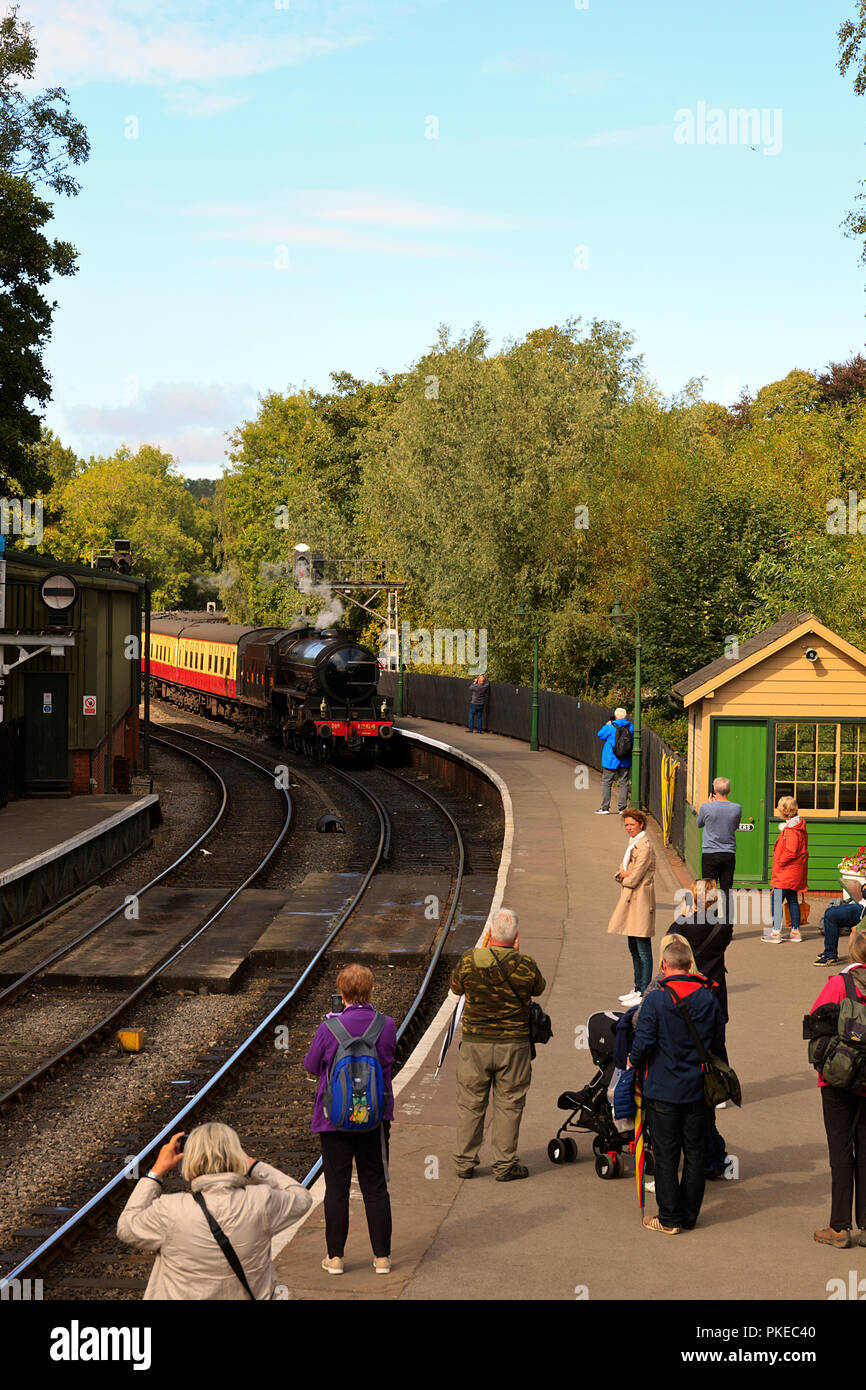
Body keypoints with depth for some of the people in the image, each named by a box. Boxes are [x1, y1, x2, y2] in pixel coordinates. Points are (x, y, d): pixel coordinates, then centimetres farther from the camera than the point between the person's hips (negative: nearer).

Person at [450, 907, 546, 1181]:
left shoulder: (469, 960, -11)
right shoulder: (525, 966, -13)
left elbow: (455, 987, 9)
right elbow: (539, 988, 8)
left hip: (474, 1043, 1)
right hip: (514, 1045, -1)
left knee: (470, 1103, 13)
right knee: (508, 1105, 10)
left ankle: (465, 1161, 20)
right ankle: (504, 1165, 14)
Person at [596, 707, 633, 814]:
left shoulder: (610, 727, -14)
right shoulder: (631, 727, -4)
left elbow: (600, 735, 1)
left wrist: (606, 725, 13)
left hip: (611, 760, -3)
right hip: (625, 761, 3)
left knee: (606, 783, 6)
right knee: (623, 783, 9)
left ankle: (605, 808, 5)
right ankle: (622, 808, 9)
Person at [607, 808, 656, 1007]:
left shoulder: (644, 847, -17)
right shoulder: (632, 843, 14)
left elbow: (634, 879, -19)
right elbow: (622, 872, 15)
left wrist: (624, 877, 1)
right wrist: (622, 875, -7)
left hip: (641, 900, -10)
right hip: (630, 900, 10)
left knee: (643, 950, -5)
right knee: (634, 949, 15)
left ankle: (645, 994, -2)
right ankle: (638, 989, 23)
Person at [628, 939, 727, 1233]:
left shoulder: (655, 1000, -15)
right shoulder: (708, 999, -1)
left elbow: (643, 1042, -15)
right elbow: (718, 1045, 7)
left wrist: (633, 1061, 6)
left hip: (662, 1090, -4)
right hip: (696, 1088, 4)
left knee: (665, 1154, 4)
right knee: (694, 1153, 12)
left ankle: (669, 1218, 8)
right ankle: (689, 1215, 20)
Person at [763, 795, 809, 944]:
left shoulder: (791, 830, -20)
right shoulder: (800, 827, 11)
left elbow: (791, 852, -25)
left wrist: (779, 863, -14)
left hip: (786, 873, -10)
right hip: (796, 874, 10)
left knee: (776, 900, -6)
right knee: (793, 900, 15)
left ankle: (776, 932, -7)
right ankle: (795, 931, 19)